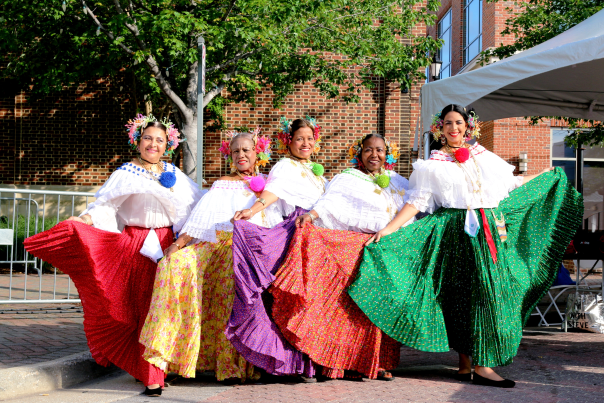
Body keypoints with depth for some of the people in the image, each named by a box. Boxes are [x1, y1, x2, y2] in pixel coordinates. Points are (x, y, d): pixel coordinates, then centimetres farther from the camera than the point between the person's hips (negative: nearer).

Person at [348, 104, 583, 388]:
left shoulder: (484, 157, 16)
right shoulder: (433, 165, 3)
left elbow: (510, 184, 26)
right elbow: (417, 202, -2)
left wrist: (547, 175, 33)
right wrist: (389, 229, -13)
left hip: (491, 230, 5)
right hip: (457, 234, -5)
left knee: (490, 291, 1)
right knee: (463, 293, -10)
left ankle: (468, 364, 5)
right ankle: (481, 365, -9)